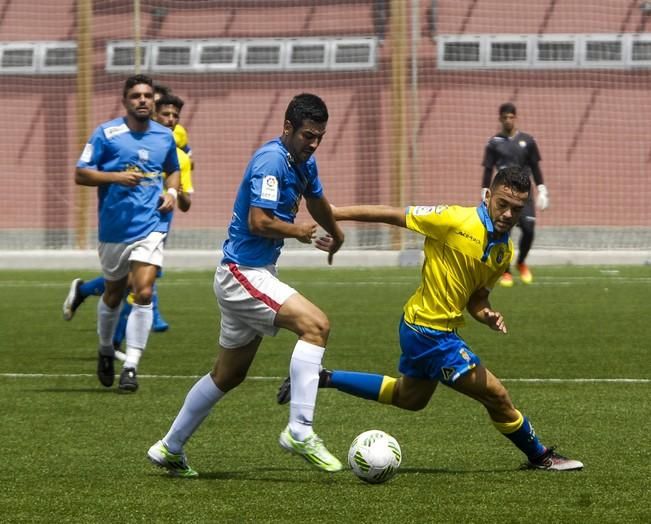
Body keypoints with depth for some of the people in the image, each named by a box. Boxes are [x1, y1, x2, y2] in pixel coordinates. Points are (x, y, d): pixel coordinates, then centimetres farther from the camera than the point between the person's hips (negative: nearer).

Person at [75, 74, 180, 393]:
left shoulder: (165, 136, 6)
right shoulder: (106, 133, -4)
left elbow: (173, 170, 24)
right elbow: (80, 174, -6)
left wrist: (172, 192, 3)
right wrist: (117, 177, -19)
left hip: (150, 227, 1)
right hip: (113, 229, -1)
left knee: (143, 293, -15)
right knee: (113, 294, 15)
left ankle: (131, 366, -13)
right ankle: (106, 350, 41)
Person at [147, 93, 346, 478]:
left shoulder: (304, 162, 11)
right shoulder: (272, 160, -18)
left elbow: (316, 200, 33)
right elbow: (259, 222, -27)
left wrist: (336, 234, 51)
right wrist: (298, 230, -10)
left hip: (254, 275, 10)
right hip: (242, 274, -10)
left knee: (229, 374, 17)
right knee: (316, 324, -25)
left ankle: (170, 449, 28)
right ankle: (299, 431, -27)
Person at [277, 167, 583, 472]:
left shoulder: (504, 251, 2)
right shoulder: (456, 221, -22)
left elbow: (476, 296, 10)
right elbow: (392, 215, -16)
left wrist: (487, 315, -14)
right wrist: (331, 215, -15)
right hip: (430, 333, -10)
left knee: (409, 398, 32)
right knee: (496, 396, -1)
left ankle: (323, 379, 35)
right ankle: (540, 457, 20)